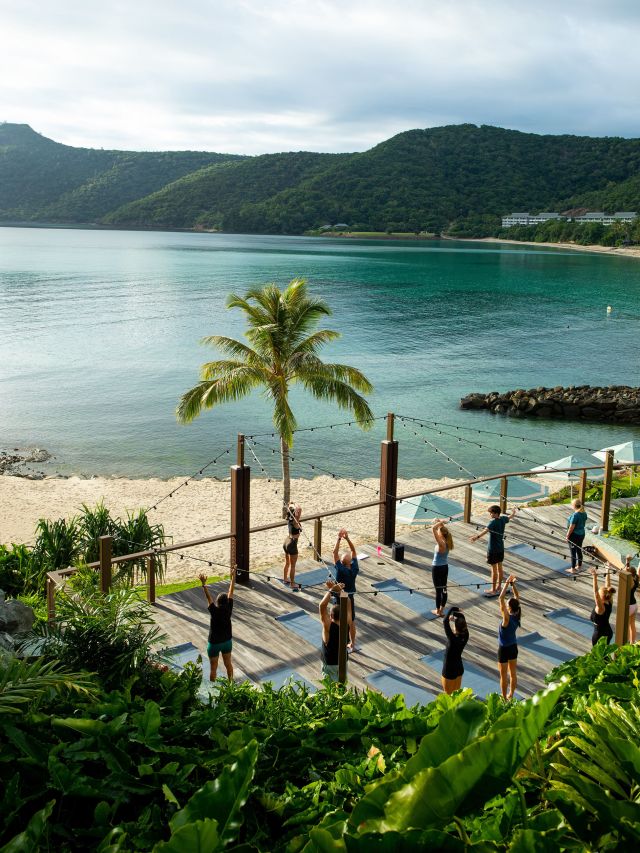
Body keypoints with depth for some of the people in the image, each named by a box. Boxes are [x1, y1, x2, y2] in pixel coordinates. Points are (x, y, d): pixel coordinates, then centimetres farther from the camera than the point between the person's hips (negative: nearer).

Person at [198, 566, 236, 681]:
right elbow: (231, 592, -10)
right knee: (228, 664, 23)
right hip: (227, 641, 4)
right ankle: (231, 683, 39)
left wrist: (204, 583, -32)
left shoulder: (214, 611, -25)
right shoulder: (228, 609, -16)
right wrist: (233, 576, -5)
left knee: (213, 668, 10)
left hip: (214, 643, -4)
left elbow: (208, 597, -29)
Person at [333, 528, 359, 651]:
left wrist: (339, 539, -27)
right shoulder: (354, 569, -16)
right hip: (350, 598, 4)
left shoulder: (340, 570, -27)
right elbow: (353, 551, -10)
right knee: (351, 622, 17)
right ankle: (353, 645, 29)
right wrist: (347, 538, -16)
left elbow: (335, 553, -28)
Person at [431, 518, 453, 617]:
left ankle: (438, 611, 15)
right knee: (444, 589, 13)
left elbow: (433, 528, -33)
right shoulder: (447, 542, -3)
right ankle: (441, 610, 24)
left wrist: (439, 523, -20)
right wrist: (441, 524, 2)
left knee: (438, 590, 4)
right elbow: (444, 530, 16)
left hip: (437, 568, -8)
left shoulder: (441, 544, -25)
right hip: (445, 567, 8)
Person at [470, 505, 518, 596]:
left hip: (493, 549, -8)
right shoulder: (503, 519, 0)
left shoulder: (493, 522, -23)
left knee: (494, 569, 0)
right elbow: (510, 517, 24)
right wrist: (513, 512, 47)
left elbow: (486, 530, -42)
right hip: (501, 548, 8)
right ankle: (499, 587, 30)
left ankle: (493, 590, 7)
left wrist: (477, 536, -57)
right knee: (499, 567, 18)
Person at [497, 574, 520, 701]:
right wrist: (513, 584, -11)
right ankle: (511, 696, 34)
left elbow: (501, 598, -35)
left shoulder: (507, 619, -29)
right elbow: (517, 596, -3)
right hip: (514, 647, 7)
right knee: (513, 673, 19)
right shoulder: (518, 615, -11)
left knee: (504, 676, 8)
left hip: (504, 649, -7)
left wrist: (507, 583, -32)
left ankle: (504, 699, 20)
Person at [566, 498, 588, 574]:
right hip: (581, 534, 8)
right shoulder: (584, 513, 0)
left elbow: (571, 527, -22)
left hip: (574, 535, -8)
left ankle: (573, 569, 9)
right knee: (579, 550, 19)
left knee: (573, 552, 2)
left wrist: (567, 536, -12)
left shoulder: (575, 515, -25)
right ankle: (579, 566, 31)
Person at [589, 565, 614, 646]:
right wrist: (608, 572, 0)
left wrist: (595, 577, -48)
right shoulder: (609, 603, -6)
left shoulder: (601, 607, -25)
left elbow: (596, 593, -39)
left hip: (599, 634, -8)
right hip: (609, 632, 8)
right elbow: (607, 586, -2)